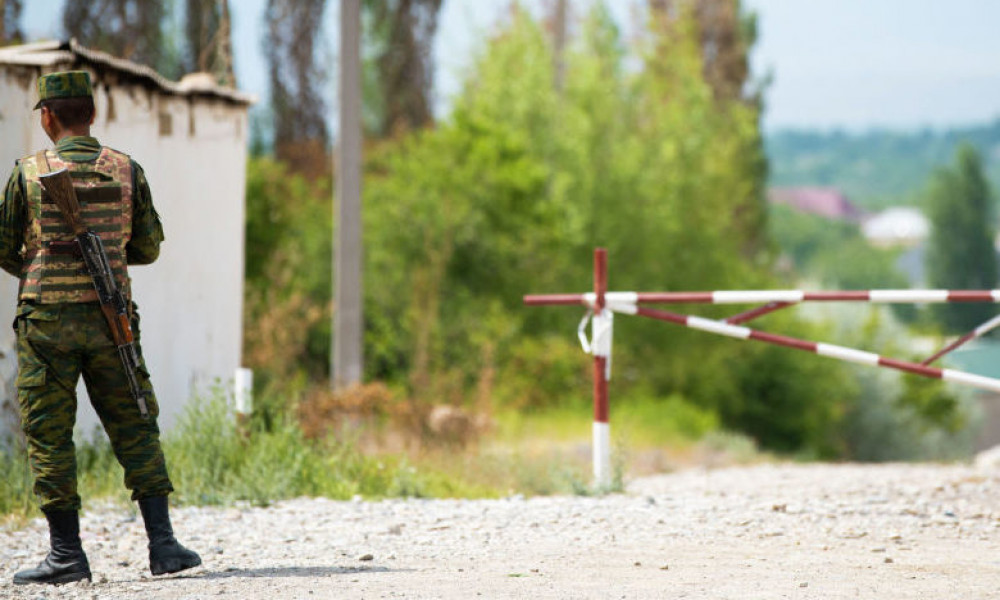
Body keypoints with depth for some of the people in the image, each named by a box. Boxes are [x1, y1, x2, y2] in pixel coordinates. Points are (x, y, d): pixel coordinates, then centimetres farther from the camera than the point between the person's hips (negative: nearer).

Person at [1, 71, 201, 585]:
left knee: (49, 436, 5)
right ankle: (162, 544, 1)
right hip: (108, 319, 2)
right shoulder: (126, 171, 2)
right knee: (135, 430, 8)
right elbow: (148, 248, 9)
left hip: (47, 319, -2)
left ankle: (66, 552, 4)